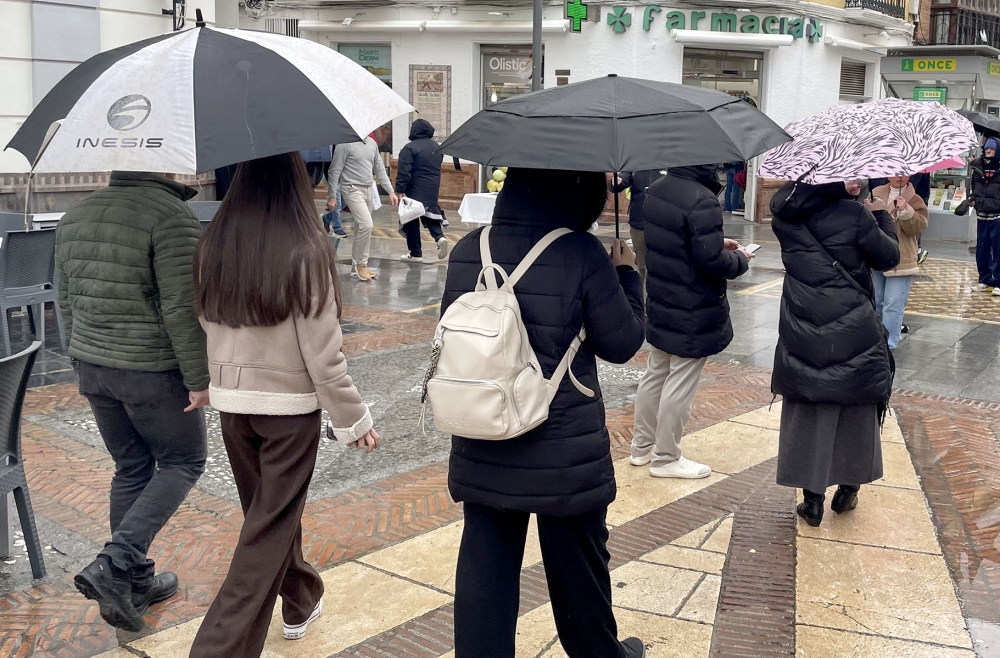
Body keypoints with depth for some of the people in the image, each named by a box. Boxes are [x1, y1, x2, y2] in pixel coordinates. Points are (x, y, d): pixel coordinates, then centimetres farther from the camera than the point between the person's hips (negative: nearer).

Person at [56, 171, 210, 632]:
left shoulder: (75, 217, 8)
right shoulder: (173, 217, -17)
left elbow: (68, 302, 14)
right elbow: (181, 310, -20)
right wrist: (199, 379, -13)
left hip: (92, 366, 7)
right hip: (153, 372, -7)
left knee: (130, 469, 19)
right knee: (183, 461, 11)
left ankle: (136, 582, 26)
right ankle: (114, 564, -2)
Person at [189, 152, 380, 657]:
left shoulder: (213, 243, -4)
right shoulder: (305, 249, -17)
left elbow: (206, 319, 6)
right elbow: (322, 352, -16)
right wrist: (354, 419, -6)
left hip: (231, 401, 5)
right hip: (290, 406, -5)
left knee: (269, 508, 23)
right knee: (270, 527, 6)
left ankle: (300, 601, 44)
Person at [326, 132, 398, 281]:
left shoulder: (372, 143, 10)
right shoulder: (346, 143, -11)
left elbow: (380, 169, 15)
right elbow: (335, 171, -9)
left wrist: (390, 191, 10)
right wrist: (332, 196, -10)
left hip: (368, 190, 7)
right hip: (353, 189, -7)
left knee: (362, 227, 10)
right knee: (367, 225, -17)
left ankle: (357, 266, 19)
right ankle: (361, 264, -3)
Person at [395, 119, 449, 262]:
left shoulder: (410, 148, -13)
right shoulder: (437, 147, 9)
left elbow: (403, 172, -18)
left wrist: (400, 190, -17)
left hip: (415, 191, -6)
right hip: (433, 191, 6)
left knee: (411, 221, 4)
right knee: (430, 216, 17)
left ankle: (415, 253, 7)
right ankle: (440, 237, -9)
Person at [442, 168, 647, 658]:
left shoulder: (466, 252, -3)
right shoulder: (583, 256, -17)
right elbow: (622, 344, -8)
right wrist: (626, 275, 6)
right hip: (565, 455, -3)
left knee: (485, 564, 12)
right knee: (578, 562, 18)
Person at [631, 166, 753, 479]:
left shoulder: (657, 189, 3)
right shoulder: (702, 200, -25)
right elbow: (711, 261, -24)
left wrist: (718, 243, 12)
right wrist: (740, 259, -5)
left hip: (661, 304, 9)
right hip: (693, 313, -9)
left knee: (655, 374, 19)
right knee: (680, 384, 4)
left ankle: (642, 446, 31)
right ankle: (666, 458, 17)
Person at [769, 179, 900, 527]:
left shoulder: (783, 211, -5)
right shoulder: (854, 215, -13)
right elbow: (889, 258, -1)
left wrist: (839, 190, 9)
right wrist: (880, 214, 12)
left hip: (803, 334, 2)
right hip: (854, 332, -2)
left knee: (806, 413, 12)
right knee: (856, 409, 17)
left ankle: (812, 498, 16)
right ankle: (848, 489, 29)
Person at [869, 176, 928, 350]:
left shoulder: (915, 200, -5)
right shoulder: (876, 193, 6)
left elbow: (919, 227, -15)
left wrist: (906, 211, -28)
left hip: (900, 261, -4)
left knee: (893, 305, -8)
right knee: (876, 301, 17)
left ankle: (888, 344, -4)